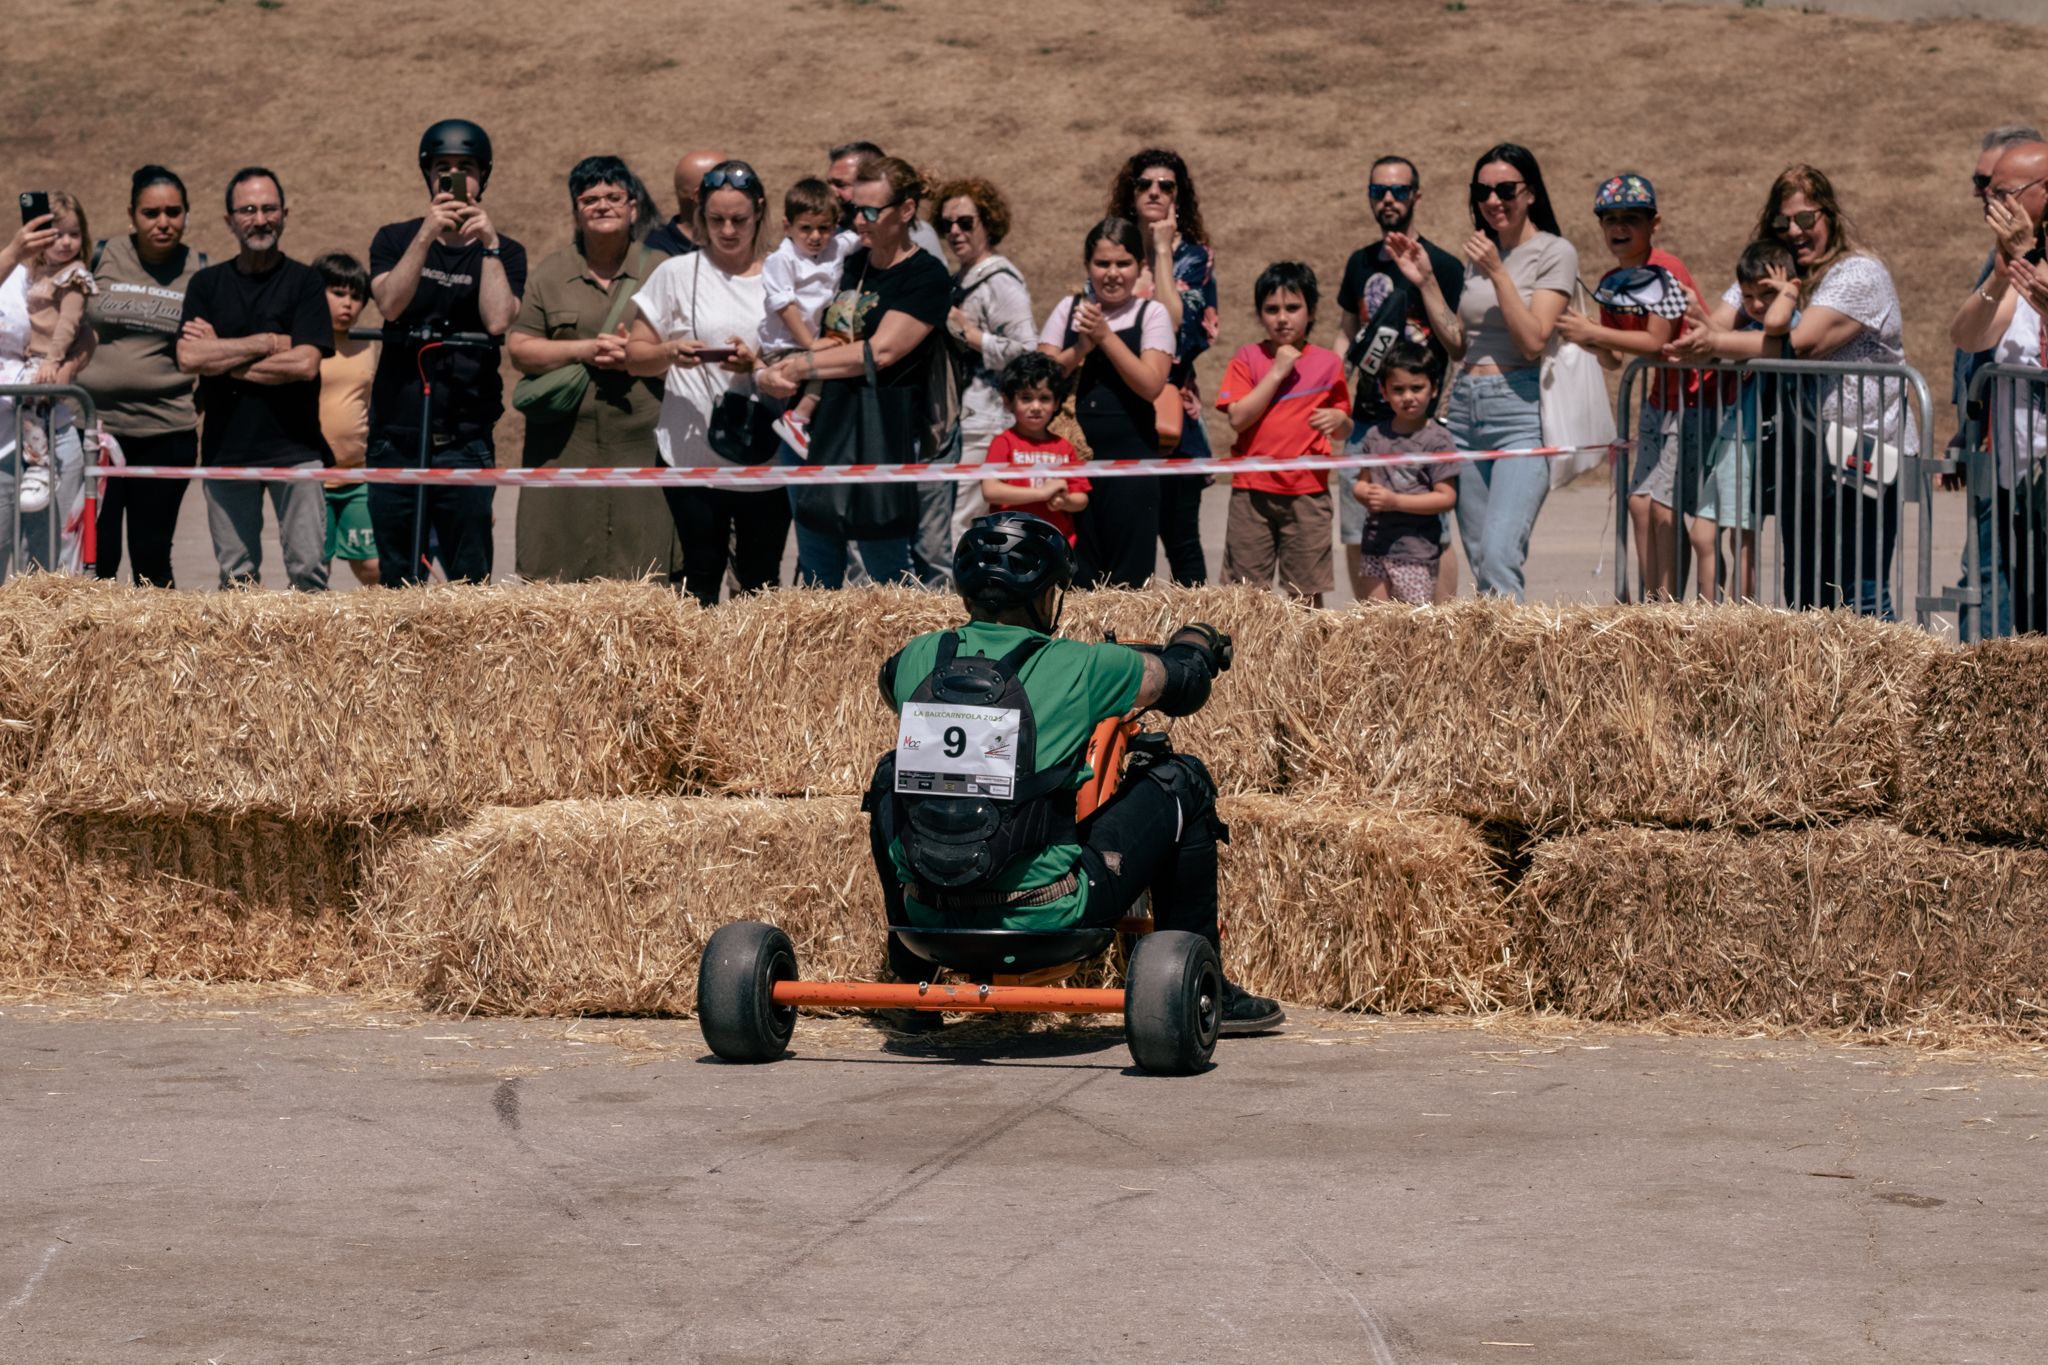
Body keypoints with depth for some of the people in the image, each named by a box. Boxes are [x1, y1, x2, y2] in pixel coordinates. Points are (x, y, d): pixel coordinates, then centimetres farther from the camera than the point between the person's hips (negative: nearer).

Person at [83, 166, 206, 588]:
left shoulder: (201, 272, 3)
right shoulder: (102, 258, 2)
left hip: (167, 431, 0)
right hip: (98, 423, 0)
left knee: (152, 560, 6)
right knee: (97, 557, -5)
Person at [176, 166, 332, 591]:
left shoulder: (304, 281, 2)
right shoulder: (207, 284, 9)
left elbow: (306, 363, -11)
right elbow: (188, 357, -5)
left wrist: (222, 357, -6)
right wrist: (268, 343, -8)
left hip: (294, 448, -3)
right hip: (225, 448, 3)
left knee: (309, 568, -8)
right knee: (236, 575, 4)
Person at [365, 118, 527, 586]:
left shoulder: (504, 252, 8)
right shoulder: (396, 240, 11)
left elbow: (498, 321, -10)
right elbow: (389, 303, -9)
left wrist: (489, 245, -12)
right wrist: (427, 235, -17)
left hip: (464, 441, -1)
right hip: (395, 437, 1)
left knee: (470, 579, -6)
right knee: (396, 581, 3)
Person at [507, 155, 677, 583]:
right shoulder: (549, 275, 13)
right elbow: (518, 350, 5)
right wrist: (584, 350, -8)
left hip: (642, 449, -1)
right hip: (565, 449, 1)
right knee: (555, 579, -4)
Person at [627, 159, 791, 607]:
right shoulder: (676, 274, 4)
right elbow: (635, 355, 6)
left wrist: (756, 365, -12)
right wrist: (672, 353, -15)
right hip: (693, 456, -1)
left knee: (762, 580, 4)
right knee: (702, 575, 1)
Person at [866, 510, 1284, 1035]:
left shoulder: (917, 660, 5)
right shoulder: (1077, 668, -5)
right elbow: (1183, 680, 14)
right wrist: (1197, 639, 39)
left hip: (928, 913, 4)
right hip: (1046, 913, -4)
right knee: (1182, 780, 13)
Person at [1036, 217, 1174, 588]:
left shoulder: (1152, 314, 1)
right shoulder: (1069, 309, 9)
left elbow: (1151, 385, -11)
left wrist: (1105, 336, -13)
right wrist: (1081, 349, -12)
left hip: (1130, 458, -3)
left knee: (1128, 575, 0)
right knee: (1075, 576, 4)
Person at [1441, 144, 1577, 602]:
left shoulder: (1554, 253, -2)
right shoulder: (1482, 253, 17)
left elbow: (1533, 341, -12)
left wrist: (1498, 273, -14)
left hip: (1521, 413, -7)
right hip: (1465, 409, 7)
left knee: (1499, 556, -21)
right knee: (1479, 560, 4)